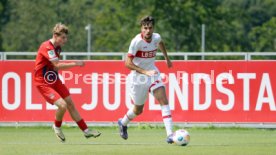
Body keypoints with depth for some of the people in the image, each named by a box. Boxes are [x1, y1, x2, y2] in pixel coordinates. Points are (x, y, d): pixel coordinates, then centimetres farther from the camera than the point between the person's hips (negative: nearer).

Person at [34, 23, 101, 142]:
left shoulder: (57, 47, 7)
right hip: (43, 83, -9)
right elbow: (57, 65, -31)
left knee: (70, 104, 10)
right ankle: (57, 127, 7)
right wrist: (75, 64, -26)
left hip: (54, 81, 9)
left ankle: (86, 131, 19)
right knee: (62, 105, -22)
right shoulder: (47, 47, -23)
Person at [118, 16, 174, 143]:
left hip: (152, 72, 4)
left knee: (163, 100, -17)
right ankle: (123, 123, 45)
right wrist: (145, 72, -33)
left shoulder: (156, 37, -7)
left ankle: (170, 134, -22)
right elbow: (128, 63, -26)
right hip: (138, 76, -4)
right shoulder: (137, 41, -24)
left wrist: (167, 58, 29)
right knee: (138, 110, 11)